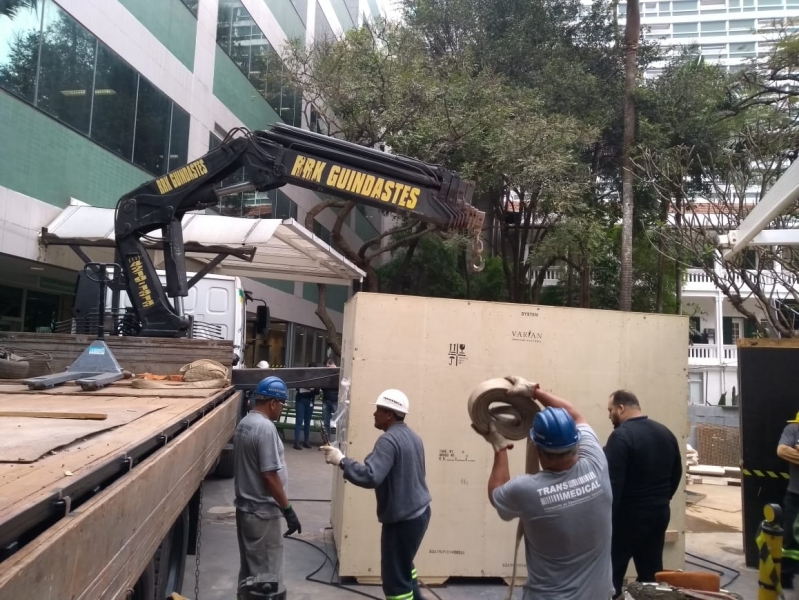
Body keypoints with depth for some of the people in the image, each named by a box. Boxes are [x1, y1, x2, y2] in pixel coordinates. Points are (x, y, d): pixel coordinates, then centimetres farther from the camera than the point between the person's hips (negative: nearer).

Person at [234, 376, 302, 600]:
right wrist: (287, 509, -16)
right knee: (266, 579, 1)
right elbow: (269, 475, -24)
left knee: (250, 570, 19)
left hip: (245, 507, 10)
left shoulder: (244, 423, 8)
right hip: (262, 512, -10)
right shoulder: (265, 427, -22)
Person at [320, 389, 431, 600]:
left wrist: (341, 460, -23)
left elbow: (370, 477, -32)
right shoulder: (412, 436, 9)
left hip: (402, 518, -10)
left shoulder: (389, 440, -21)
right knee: (402, 564, 29)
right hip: (418, 512, 10)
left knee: (394, 576, 3)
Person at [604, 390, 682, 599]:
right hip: (660, 513, 8)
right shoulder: (665, 432, 7)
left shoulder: (621, 435, -19)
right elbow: (676, 473, 17)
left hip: (629, 516, -7)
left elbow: (612, 482, -22)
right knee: (652, 572, 15)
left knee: (611, 573, 2)